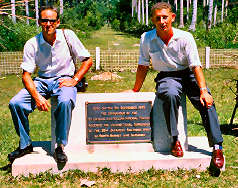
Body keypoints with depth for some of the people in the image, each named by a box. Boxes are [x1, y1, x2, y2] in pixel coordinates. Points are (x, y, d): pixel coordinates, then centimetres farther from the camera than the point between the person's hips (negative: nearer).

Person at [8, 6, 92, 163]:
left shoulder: (68, 36, -5)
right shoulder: (32, 44, -3)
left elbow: (88, 60, 1)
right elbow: (26, 74, -4)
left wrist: (74, 80, -12)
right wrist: (37, 97, -21)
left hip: (64, 79, -2)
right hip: (42, 81, 3)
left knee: (65, 102, -37)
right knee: (15, 103, -19)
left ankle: (60, 146, -21)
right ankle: (25, 144, 1)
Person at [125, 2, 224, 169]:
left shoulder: (185, 37, -9)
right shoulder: (146, 39, -4)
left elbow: (196, 66, -12)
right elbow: (143, 66, 7)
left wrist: (203, 90, -25)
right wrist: (135, 90, 13)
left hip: (188, 74, 0)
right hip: (166, 77, 0)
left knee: (206, 102, -25)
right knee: (171, 95, -36)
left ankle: (217, 147, -19)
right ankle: (174, 140, -23)